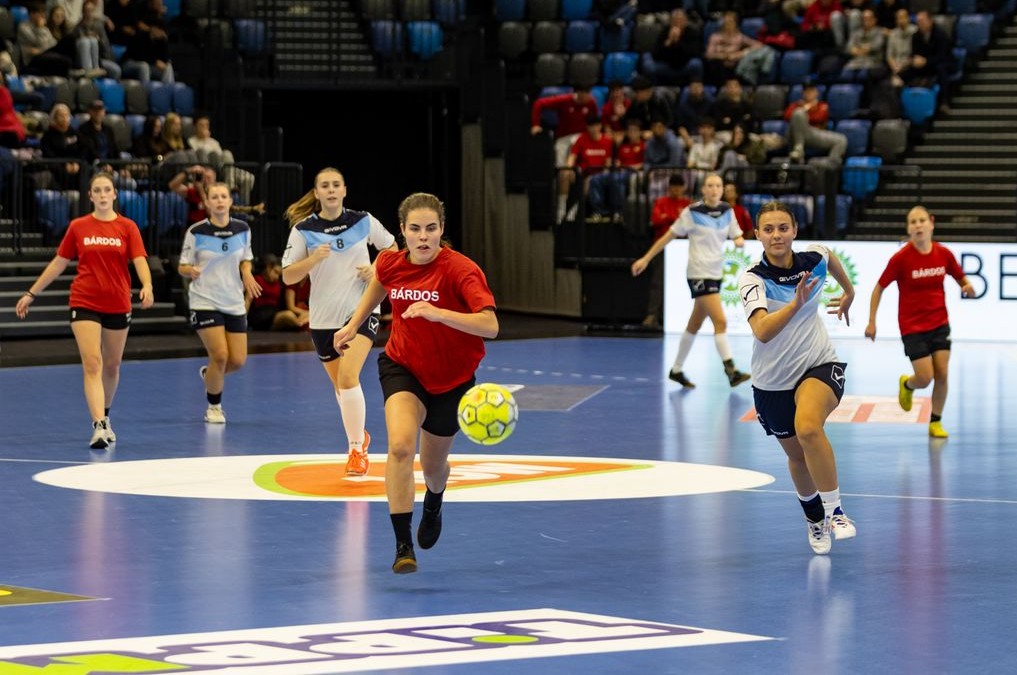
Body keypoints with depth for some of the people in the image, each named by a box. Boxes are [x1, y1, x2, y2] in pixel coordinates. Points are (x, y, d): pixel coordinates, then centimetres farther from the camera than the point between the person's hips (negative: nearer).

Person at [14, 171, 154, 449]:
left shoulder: (127, 227, 1)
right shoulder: (77, 227, 3)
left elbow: (140, 262, -9)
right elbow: (58, 263, 11)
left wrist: (147, 286, -30)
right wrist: (31, 294, 12)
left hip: (118, 304, 1)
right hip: (84, 303, -1)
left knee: (112, 365, 14)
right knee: (92, 364, -14)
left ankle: (104, 417, 37)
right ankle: (99, 427, -22)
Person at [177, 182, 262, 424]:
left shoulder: (242, 229, 2)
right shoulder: (196, 232, -8)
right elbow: (182, 267, -2)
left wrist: (247, 275, -5)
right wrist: (191, 271, -25)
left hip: (234, 303, 4)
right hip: (204, 302, -4)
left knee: (238, 361, -1)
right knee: (220, 355, -15)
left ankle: (208, 374, 34)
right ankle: (214, 407, 7)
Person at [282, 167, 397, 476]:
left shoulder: (363, 222, -2)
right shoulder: (303, 229, -4)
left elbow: (391, 247, 15)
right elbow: (287, 276, -5)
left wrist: (377, 269, -4)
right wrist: (313, 259, -21)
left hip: (361, 310, -2)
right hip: (324, 317, 2)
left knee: (348, 376, -21)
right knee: (340, 384, 13)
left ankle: (356, 449, -13)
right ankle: (359, 435, 39)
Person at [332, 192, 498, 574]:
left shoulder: (461, 270, -26)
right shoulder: (391, 264, -12)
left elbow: (490, 326, -38)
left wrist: (438, 313, -49)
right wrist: (354, 325, 13)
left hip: (452, 379, -1)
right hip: (403, 367, 1)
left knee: (433, 466, 17)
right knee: (400, 446, -26)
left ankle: (433, 506, 56)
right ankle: (403, 545, -21)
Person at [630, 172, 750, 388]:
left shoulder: (727, 211, 5)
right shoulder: (692, 212, -9)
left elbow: (737, 236, 12)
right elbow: (669, 236, -2)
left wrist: (739, 241, -13)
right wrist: (645, 259, -1)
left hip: (716, 273, 6)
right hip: (699, 274, -6)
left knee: (695, 325, 14)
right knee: (720, 321, -17)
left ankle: (676, 370, 26)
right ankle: (731, 371, -20)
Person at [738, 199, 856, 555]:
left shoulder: (814, 259, -8)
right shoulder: (752, 279, -18)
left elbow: (830, 256, 20)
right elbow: (762, 331, -35)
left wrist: (849, 292, 31)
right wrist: (796, 303, -48)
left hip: (819, 365, -1)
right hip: (772, 380, 1)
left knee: (808, 427, -32)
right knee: (797, 454, 17)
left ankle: (835, 511, -23)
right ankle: (814, 519, 46)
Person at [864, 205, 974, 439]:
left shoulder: (944, 254, -4)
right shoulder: (901, 258, -15)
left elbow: (961, 279, 11)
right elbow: (879, 288, -6)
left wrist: (967, 287, -14)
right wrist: (871, 322, -7)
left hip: (939, 323, 3)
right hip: (913, 327, -3)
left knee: (942, 374, -2)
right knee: (925, 378, -8)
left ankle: (936, 423, 17)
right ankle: (906, 385, 30)